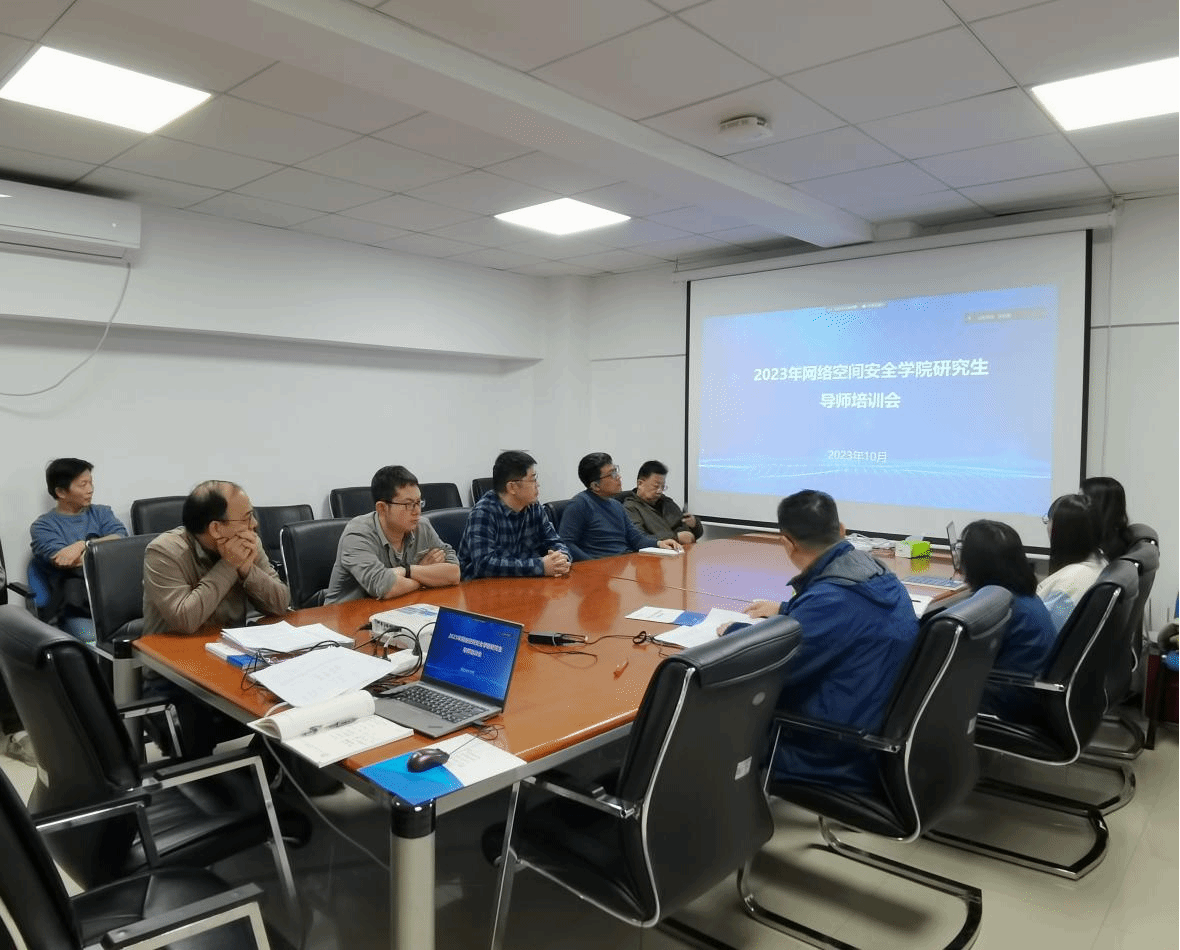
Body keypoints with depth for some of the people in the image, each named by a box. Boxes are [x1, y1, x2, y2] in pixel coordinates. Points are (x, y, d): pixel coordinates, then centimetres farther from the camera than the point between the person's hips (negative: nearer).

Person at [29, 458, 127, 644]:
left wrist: (83, 545, -10)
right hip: (76, 601, -2)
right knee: (91, 639, -35)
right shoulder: (43, 526, 13)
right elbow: (62, 560, -4)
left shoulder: (101, 513, 23)